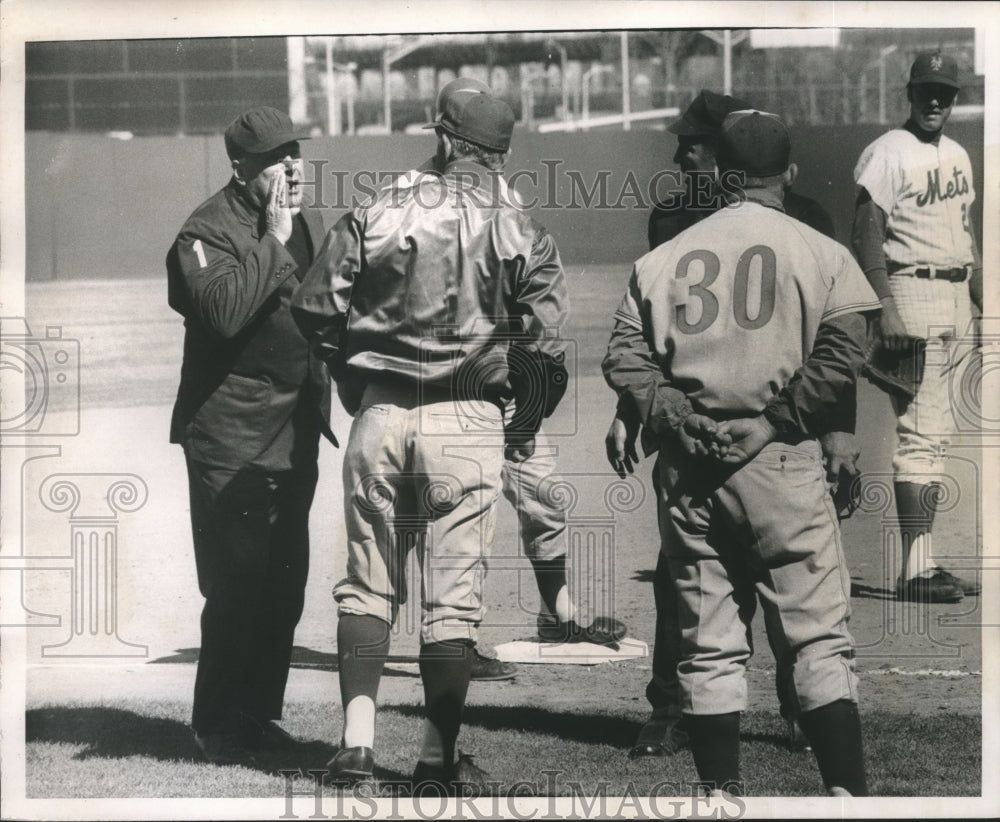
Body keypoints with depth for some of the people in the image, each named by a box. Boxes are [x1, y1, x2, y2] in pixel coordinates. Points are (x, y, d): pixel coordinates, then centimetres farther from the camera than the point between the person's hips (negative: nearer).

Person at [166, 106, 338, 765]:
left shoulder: (307, 221, 13)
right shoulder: (209, 231, -12)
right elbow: (224, 313, -29)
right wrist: (273, 242, -23)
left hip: (296, 431, 8)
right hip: (232, 435, -8)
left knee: (285, 585, 11)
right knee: (237, 586, -6)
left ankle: (259, 713, 22)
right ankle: (219, 727, 6)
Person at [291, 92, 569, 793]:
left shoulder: (375, 215, 2)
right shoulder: (523, 237, -1)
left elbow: (315, 313, 3)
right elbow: (545, 348, -7)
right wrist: (524, 429, 8)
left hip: (380, 415, 2)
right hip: (467, 423, -1)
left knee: (368, 584, 11)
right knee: (453, 596, 4)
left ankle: (357, 738, 2)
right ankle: (440, 755, 8)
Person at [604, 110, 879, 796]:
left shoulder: (661, 259, 10)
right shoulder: (821, 254, 2)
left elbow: (622, 359, 3)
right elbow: (841, 360, -10)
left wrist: (680, 422, -5)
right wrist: (773, 423, -7)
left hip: (687, 469, 3)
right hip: (781, 462, -3)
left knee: (708, 647, 9)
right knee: (818, 638, 0)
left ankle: (722, 796, 10)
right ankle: (849, 794, -6)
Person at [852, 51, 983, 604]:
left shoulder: (957, 156, 17)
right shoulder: (888, 154, -9)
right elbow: (866, 235, -15)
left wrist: (984, 302, 19)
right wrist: (886, 307, -24)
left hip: (955, 298, 9)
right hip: (911, 293, -9)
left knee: (937, 435, 10)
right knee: (920, 434, -11)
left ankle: (924, 563, 15)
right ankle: (916, 570, -11)